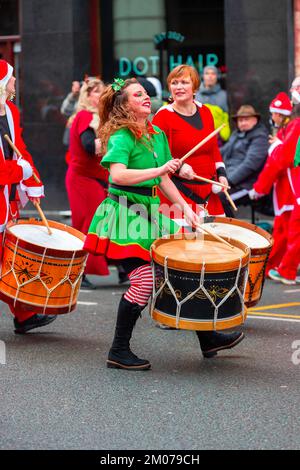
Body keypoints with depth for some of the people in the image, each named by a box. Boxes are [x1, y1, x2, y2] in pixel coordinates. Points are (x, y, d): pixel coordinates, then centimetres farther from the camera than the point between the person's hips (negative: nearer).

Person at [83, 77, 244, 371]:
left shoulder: (157, 135, 12)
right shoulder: (121, 136, -13)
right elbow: (118, 175, -30)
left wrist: (185, 207, 12)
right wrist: (159, 170, -32)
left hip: (150, 213, 8)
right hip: (126, 214, -8)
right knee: (144, 279, -17)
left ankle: (207, 339, 23)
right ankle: (119, 352, -6)